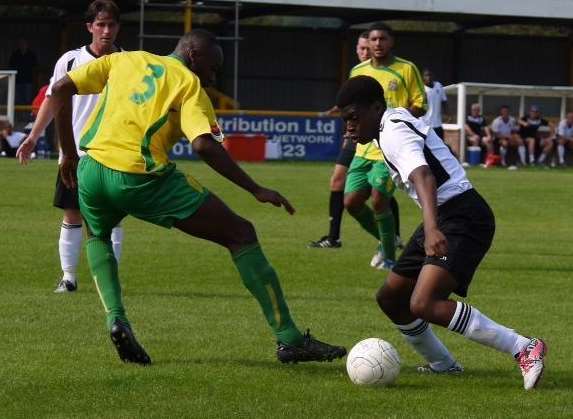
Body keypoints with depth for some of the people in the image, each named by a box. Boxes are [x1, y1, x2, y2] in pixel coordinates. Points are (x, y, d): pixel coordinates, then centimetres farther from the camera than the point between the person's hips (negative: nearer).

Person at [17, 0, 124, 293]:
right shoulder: (70, 60, 2)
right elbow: (53, 99, 12)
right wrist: (34, 137, 7)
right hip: (74, 152, 1)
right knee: (72, 216, 3)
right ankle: (68, 276, 10)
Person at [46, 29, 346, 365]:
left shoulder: (122, 60, 21)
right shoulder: (189, 83, 8)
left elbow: (61, 89, 13)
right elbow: (204, 144, -9)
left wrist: (69, 154, 20)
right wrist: (256, 190, -6)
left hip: (92, 173, 4)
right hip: (144, 179, -4)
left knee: (98, 237, 39)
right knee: (240, 234, 7)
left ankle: (116, 320, 12)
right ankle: (289, 340, 3)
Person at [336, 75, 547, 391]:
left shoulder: (395, 132, -17)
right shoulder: (395, 120, 14)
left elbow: (423, 177, -35)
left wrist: (432, 229, -50)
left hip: (463, 218, -11)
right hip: (441, 219, 11)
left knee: (424, 304, -26)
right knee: (390, 297, 14)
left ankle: (525, 349, -26)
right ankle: (442, 365, 30)